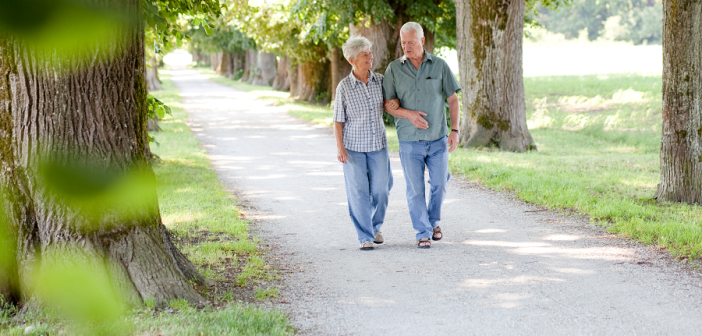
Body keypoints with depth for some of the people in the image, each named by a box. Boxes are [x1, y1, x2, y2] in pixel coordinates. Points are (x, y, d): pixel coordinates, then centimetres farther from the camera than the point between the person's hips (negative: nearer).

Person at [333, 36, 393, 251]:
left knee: (380, 190, 4)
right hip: (354, 147, -3)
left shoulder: (380, 81, 0)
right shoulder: (344, 87, -8)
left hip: (378, 145, 3)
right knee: (358, 192, -2)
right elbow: (338, 120, -4)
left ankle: (375, 227, 29)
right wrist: (340, 148, -11)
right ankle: (364, 237, 6)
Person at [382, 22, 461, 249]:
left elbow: (452, 99, 4)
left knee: (439, 185, 8)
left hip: (438, 139, 1)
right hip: (410, 140, -1)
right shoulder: (394, 69, -2)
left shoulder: (439, 66, -1)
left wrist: (454, 130, -4)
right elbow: (388, 104, 0)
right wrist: (409, 114, -18)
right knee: (415, 189, 0)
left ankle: (434, 221, 32)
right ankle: (423, 233, 10)